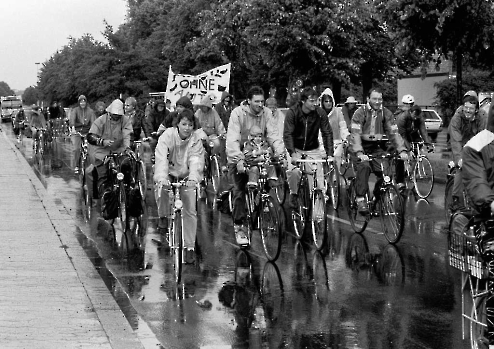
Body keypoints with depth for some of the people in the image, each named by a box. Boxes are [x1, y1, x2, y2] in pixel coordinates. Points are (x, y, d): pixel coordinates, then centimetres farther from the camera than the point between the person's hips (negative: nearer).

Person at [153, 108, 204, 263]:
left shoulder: (196, 139, -16)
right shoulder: (168, 135, -21)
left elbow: (196, 161, -28)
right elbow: (161, 157, -33)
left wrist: (193, 178, -47)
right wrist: (162, 177, -49)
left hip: (186, 176, 0)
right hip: (169, 172, 0)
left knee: (190, 211, -7)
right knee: (161, 187, -30)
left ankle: (189, 247, 2)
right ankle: (163, 216, 0)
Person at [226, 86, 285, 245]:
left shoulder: (266, 113, -3)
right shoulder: (238, 113, -15)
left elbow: (272, 134, -7)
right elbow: (233, 139, -23)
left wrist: (279, 150, -27)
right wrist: (239, 159, -35)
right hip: (238, 157, -4)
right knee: (239, 190, -8)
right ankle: (239, 227, -2)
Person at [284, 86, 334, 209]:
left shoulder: (320, 113, -13)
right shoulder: (292, 112, -18)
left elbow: (327, 133, -9)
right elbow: (287, 134, -21)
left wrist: (329, 154, -18)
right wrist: (292, 153, -33)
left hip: (313, 149, 2)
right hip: (296, 148, -2)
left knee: (319, 171, -12)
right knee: (293, 171, -23)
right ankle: (293, 194, 1)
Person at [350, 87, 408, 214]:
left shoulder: (386, 113, -1)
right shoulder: (360, 113, -13)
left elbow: (393, 133, -5)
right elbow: (356, 134, -23)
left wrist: (402, 150, -19)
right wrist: (360, 153, -38)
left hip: (376, 148, 4)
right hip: (360, 147, -4)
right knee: (364, 167, -31)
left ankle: (377, 199, 4)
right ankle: (361, 199, -24)